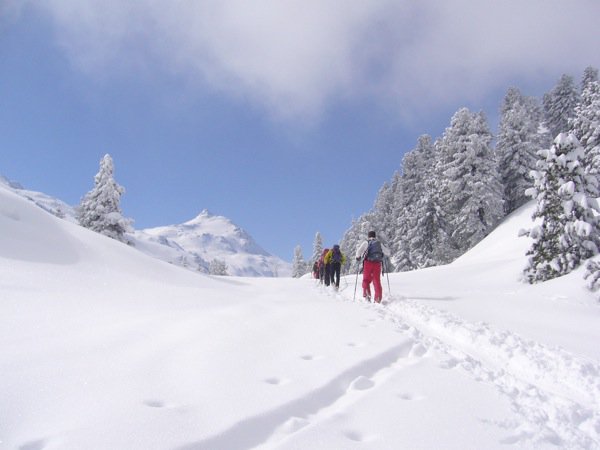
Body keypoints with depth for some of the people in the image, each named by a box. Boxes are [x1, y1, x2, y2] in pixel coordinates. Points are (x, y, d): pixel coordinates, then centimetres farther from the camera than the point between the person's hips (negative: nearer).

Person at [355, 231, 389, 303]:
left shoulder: (366, 242, 7)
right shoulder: (380, 243, 17)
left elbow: (359, 250, -6)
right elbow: (388, 253, 17)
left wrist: (358, 257, 11)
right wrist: (382, 255, 36)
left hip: (368, 262, -2)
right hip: (378, 264, 2)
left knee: (366, 280, 9)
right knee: (377, 281, 5)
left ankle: (367, 294, -11)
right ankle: (378, 299, -1)